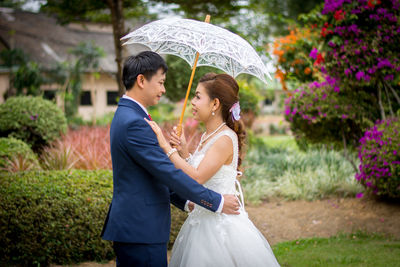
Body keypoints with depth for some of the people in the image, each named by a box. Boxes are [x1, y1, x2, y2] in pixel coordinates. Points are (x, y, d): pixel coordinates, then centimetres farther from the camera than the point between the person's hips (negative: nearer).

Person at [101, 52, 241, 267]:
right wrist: (217, 202, -13)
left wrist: (186, 201, 17)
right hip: (140, 232, -11)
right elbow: (169, 173, -20)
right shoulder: (134, 123, -19)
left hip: (132, 229, 11)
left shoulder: (126, 115, 14)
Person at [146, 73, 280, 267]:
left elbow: (197, 178, -24)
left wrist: (165, 145, -21)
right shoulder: (207, 137, 11)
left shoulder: (226, 138, -17)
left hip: (220, 225, -9)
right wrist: (184, 151, 1)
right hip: (202, 220, 9)